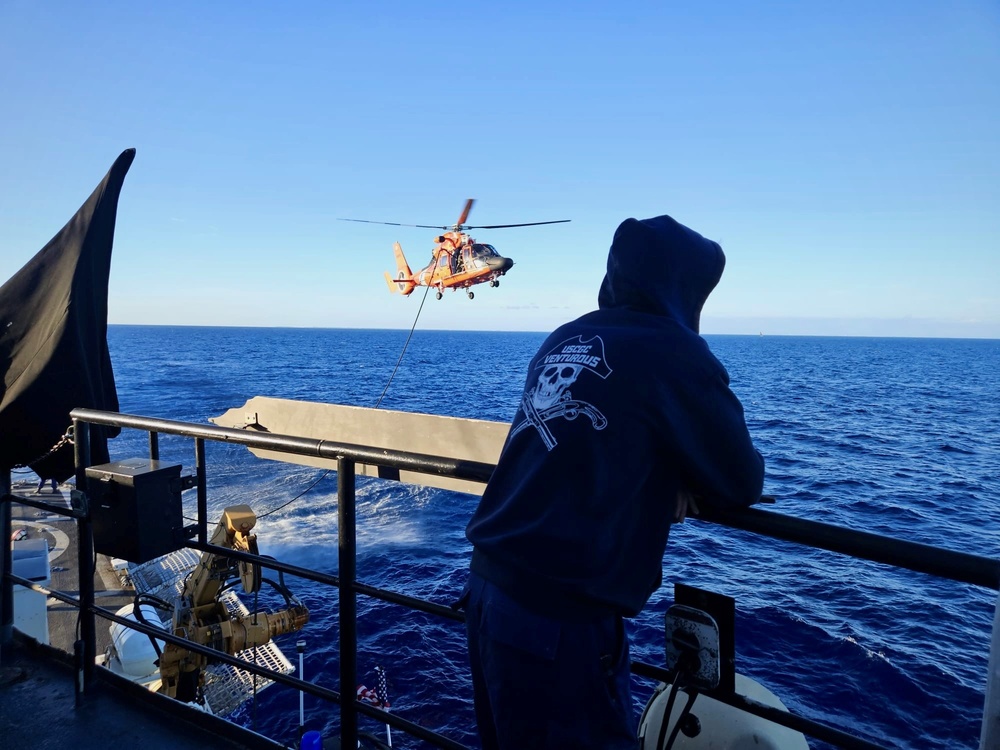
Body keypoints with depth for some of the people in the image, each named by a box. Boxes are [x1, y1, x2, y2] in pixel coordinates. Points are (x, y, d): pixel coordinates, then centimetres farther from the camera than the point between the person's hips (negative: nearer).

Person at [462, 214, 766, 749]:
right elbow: (742, 483, -3)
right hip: (560, 617, -7)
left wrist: (666, 481, 9)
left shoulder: (564, 340, 9)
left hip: (488, 589, 7)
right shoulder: (670, 350, -11)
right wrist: (686, 481, 17)